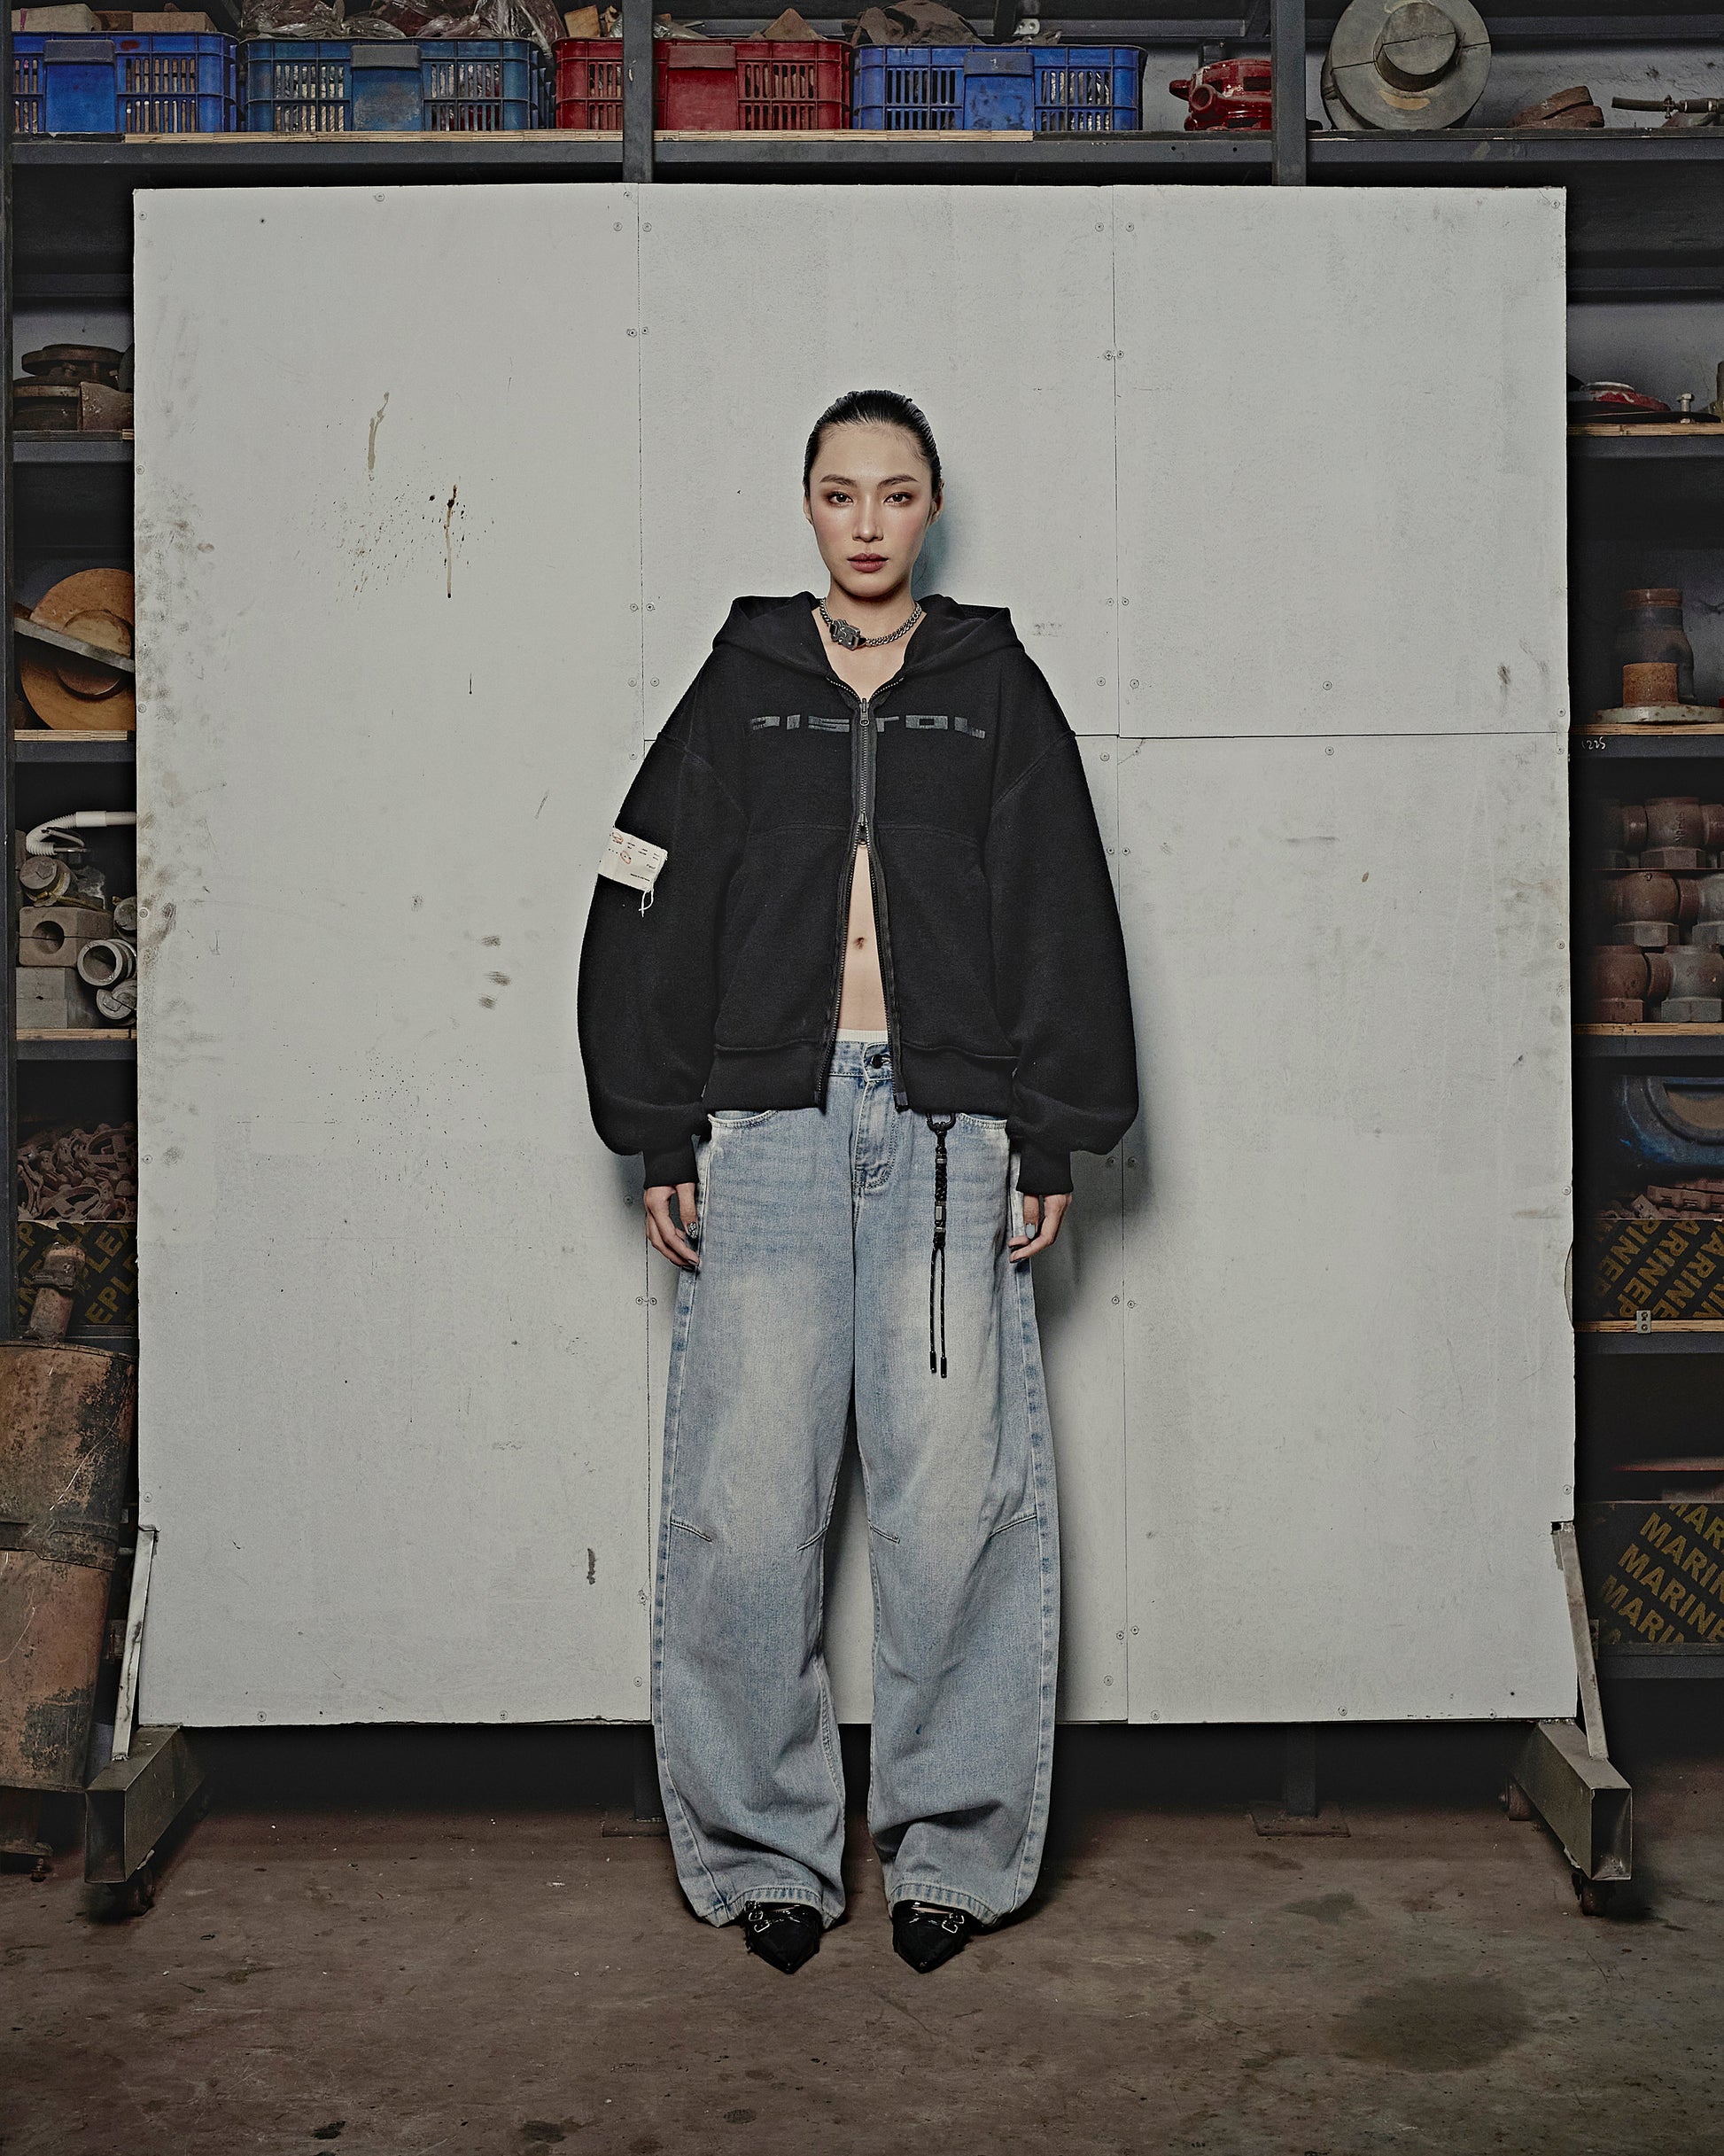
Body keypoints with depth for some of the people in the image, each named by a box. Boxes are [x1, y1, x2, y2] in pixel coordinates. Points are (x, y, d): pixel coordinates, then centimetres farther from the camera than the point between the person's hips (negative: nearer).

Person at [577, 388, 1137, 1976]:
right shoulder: (741, 687, 12)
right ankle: (764, 1846, 12)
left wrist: (1051, 1140, 2)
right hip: (770, 1125, 0)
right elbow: (653, 910, 9)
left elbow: (1062, 922, 9)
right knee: (751, 1502, -2)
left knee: (957, 1498, -2)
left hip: (950, 1130, 0)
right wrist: (663, 1142, 2)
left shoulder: (997, 688, 12)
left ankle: (954, 1845, 12)